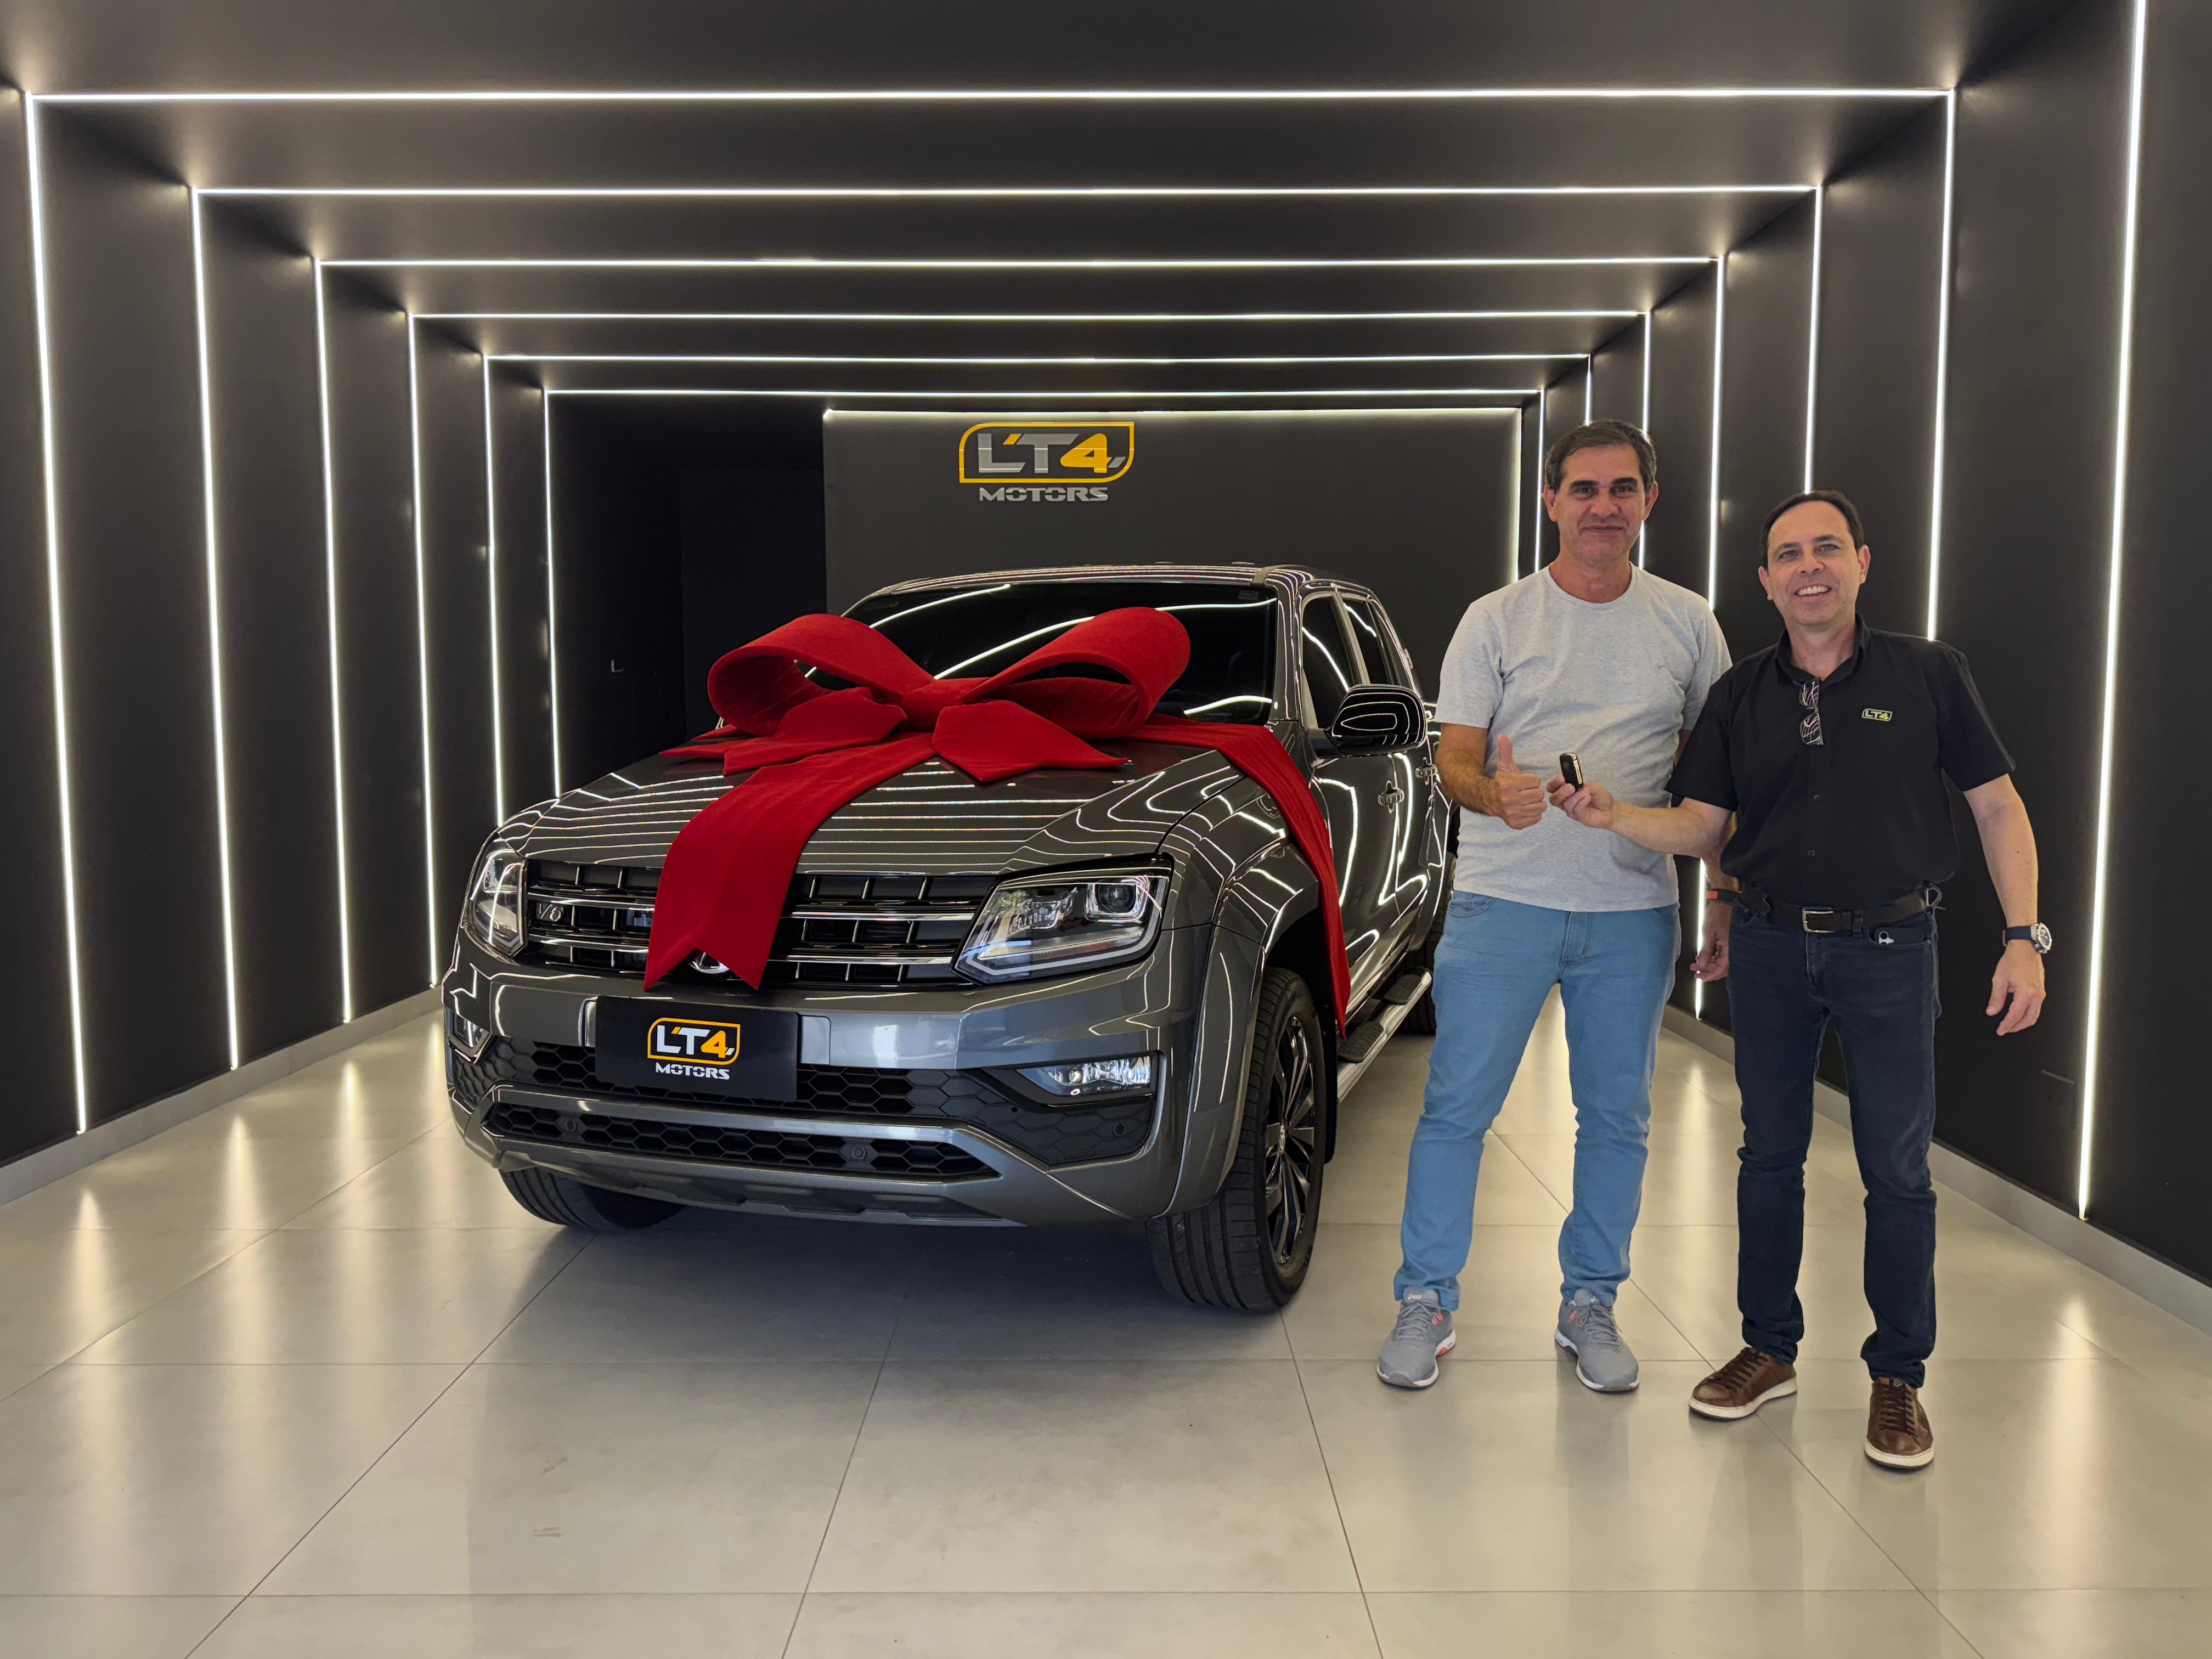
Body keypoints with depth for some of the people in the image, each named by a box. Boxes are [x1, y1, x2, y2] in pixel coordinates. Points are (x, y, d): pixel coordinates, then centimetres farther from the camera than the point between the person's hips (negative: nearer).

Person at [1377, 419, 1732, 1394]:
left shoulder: (1686, 623, 8)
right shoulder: (1496, 620, 2)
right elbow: (1453, 756, -3)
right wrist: (1493, 792, -27)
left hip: (1634, 911, 2)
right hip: (1503, 902, -2)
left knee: (1617, 1115, 10)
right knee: (1457, 1106, 1)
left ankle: (1589, 1304, 27)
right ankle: (1426, 1303, 16)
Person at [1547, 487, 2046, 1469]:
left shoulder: (1927, 675, -2)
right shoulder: (1740, 696, 5)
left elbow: (1998, 807, 0)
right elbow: (1700, 825, 1)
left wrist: (2024, 936, -8)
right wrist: (1608, 814, -18)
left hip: (1890, 948, -2)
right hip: (1770, 947, 3)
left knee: (1897, 1169, 2)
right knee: (1770, 1155, 11)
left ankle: (1898, 1378, 18)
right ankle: (1769, 1349, 26)